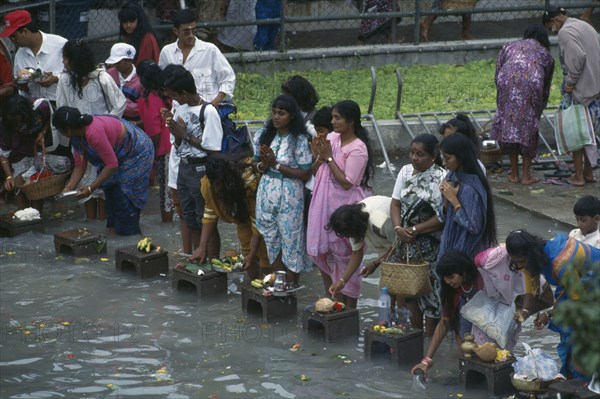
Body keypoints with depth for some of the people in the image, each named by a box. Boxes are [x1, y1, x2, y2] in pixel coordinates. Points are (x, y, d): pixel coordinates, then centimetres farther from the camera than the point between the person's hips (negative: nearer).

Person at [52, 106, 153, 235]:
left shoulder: (94, 132, -37)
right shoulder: (77, 135, -7)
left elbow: (112, 165, -32)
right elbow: (80, 165, 0)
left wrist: (91, 188, -28)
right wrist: (68, 188, -11)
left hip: (137, 151, -9)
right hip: (121, 153, 9)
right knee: (110, 189, 10)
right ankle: (113, 227, 22)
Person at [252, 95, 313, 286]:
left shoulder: (299, 140, -12)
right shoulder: (264, 135, 3)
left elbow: (305, 174, -13)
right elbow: (255, 162, 13)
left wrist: (276, 164, -17)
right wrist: (262, 165, -11)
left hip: (290, 196, -5)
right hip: (267, 192, 5)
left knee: (290, 238, 3)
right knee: (271, 238, 13)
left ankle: (291, 285, 16)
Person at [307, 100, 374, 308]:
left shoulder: (357, 149, -17)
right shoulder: (331, 138, 5)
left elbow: (347, 183, -21)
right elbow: (316, 172, 10)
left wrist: (329, 158, -17)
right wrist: (319, 156, -10)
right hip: (325, 203, 8)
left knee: (346, 259, 2)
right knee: (322, 252, 13)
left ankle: (349, 308, 14)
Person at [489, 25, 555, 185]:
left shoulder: (509, 47, 31)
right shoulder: (546, 54, 29)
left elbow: (497, 73, 22)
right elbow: (546, 87, 30)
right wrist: (540, 108, 41)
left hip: (507, 82, 1)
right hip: (531, 85, -1)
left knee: (509, 125, 12)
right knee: (529, 128, 10)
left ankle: (514, 174, 17)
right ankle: (526, 176, 12)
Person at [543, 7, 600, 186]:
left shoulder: (565, 32, -12)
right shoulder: (585, 26, 16)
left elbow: (577, 58, -25)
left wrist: (569, 82, -16)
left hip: (580, 91, -9)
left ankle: (578, 176, 2)